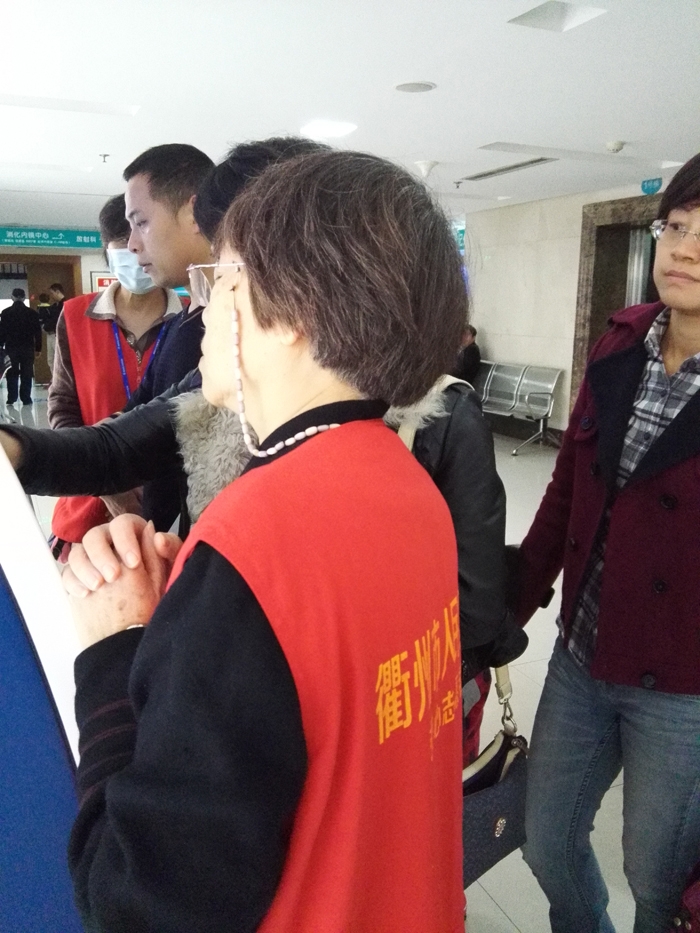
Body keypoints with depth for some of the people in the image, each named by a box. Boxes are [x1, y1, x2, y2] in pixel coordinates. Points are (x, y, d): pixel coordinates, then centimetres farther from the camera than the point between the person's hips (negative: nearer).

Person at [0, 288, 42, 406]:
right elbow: (37, 332, 0)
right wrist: (38, 348, 5)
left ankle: (11, 398, 5)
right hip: (27, 347, 0)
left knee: (12, 374, 8)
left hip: (11, 347, 0)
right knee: (26, 374, 4)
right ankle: (26, 398, 2)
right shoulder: (32, 312, 0)